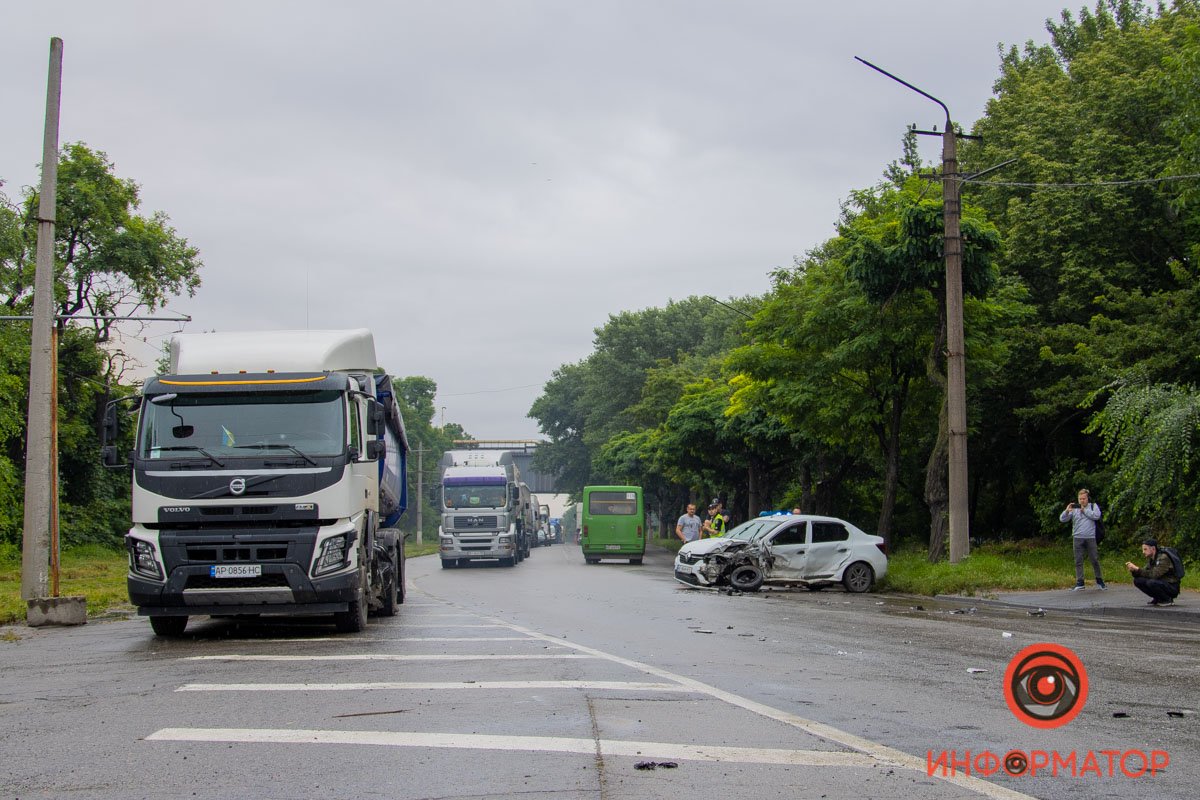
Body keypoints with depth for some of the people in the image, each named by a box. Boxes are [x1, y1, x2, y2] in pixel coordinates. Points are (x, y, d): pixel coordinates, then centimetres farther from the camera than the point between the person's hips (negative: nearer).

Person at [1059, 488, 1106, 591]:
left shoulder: (1093, 506, 8)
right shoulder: (1074, 508, 8)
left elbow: (1096, 516, -11)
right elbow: (1062, 519, 1)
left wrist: (1084, 510, -11)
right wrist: (1067, 511, -18)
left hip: (1090, 538, -1)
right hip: (1077, 538, 1)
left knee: (1095, 560, 5)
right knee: (1078, 561, 0)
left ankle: (1099, 580, 19)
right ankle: (1079, 582, 2)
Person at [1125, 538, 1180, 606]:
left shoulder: (1163, 558, -20)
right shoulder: (1150, 559, 7)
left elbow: (1154, 574, -28)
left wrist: (1137, 569, -28)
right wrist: (1133, 570, -15)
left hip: (1172, 588, -8)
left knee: (1151, 582, -35)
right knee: (1137, 580, -8)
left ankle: (1168, 599, -11)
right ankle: (1157, 599, 6)